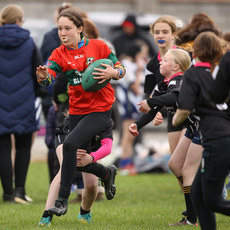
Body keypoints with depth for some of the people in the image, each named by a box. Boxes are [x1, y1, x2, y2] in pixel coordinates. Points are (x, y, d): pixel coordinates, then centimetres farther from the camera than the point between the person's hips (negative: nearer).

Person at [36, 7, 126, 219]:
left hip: (100, 110, -5)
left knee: (70, 144, -25)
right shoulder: (59, 54, 0)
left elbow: (121, 70, 4)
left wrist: (114, 72, -19)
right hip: (77, 111, 5)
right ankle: (107, 173, 45)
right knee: (81, 162, 10)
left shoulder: (99, 46, -5)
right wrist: (43, 76, -40)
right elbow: (48, 78, -16)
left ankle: (63, 199, -18)